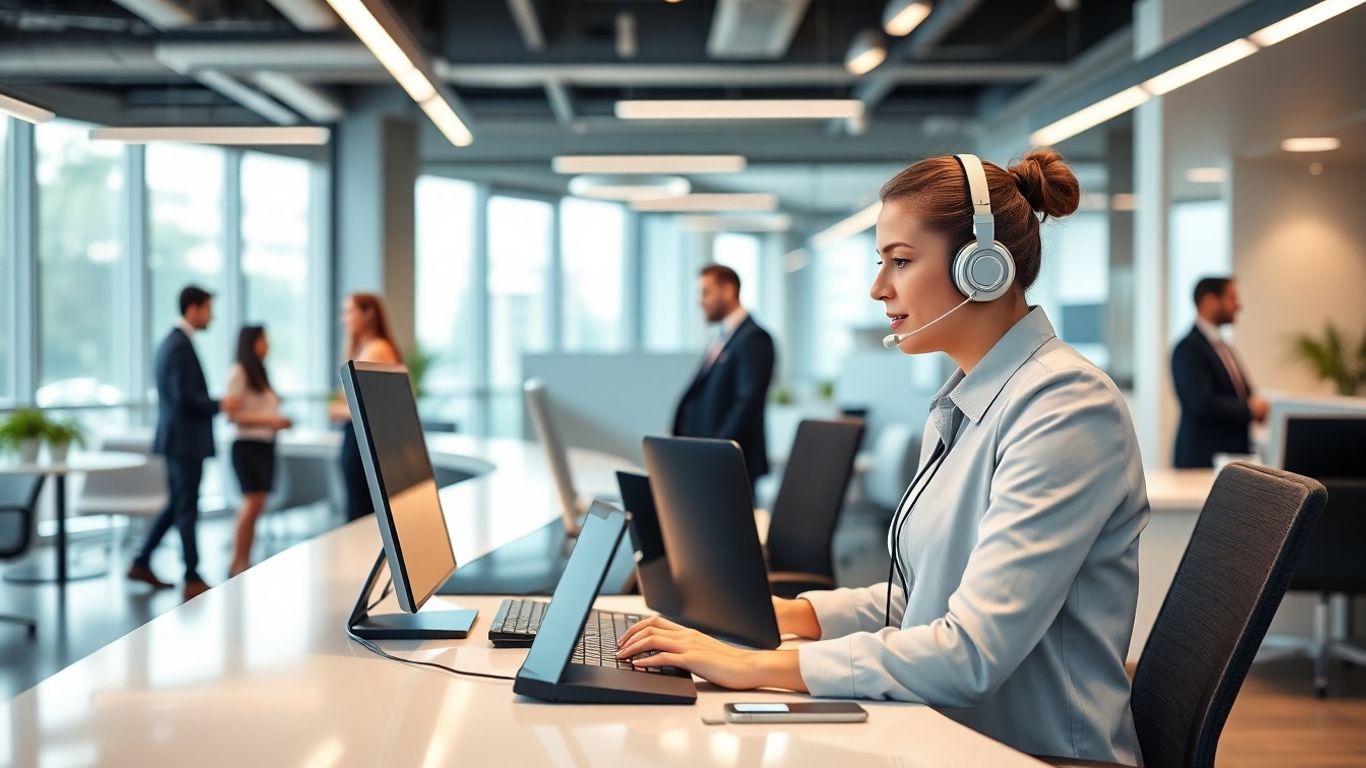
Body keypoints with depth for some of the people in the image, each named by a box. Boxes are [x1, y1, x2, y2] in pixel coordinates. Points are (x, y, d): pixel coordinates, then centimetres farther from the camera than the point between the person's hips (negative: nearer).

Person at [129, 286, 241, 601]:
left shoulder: (171, 342, 14)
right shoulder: (181, 345, -18)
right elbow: (185, 398, -23)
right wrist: (219, 404, -11)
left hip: (177, 438, 10)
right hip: (185, 440, -10)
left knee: (177, 505, 17)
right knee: (187, 510, -4)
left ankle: (141, 563, 23)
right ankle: (192, 580, 2)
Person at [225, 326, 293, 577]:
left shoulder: (260, 373, 18)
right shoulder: (238, 372, -5)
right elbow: (233, 414, -13)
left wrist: (278, 422, 3)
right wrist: (268, 420, -19)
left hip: (266, 445, 8)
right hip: (248, 444, -8)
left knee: (253, 506, 4)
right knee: (253, 503, -15)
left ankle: (243, 562, 5)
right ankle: (236, 564, -11)